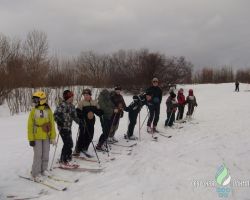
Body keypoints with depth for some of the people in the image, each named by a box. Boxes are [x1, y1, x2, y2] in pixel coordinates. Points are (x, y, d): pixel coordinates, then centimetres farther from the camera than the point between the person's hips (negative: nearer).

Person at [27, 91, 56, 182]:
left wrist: (53, 137, 2)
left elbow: (52, 125, 4)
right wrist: (31, 139, -5)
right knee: (38, 155, -2)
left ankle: (43, 170, 29)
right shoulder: (33, 111, -3)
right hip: (37, 137, -2)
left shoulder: (48, 111, 0)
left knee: (46, 155, 10)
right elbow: (30, 126, -1)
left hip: (46, 137, 2)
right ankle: (35, 174, 9)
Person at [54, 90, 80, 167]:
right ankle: (63, 161, 2)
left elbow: (74, 116, 21)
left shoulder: (71, 106, 14)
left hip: (68, 127, 8)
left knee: (70, 144, 11)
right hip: (63, 127, -8)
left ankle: (67, 159, 25)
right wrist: (59, 122, -25)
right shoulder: (62, 105, -12)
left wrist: (80, 122, 12)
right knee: (67, 143, -9)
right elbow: (56, 114, -16)